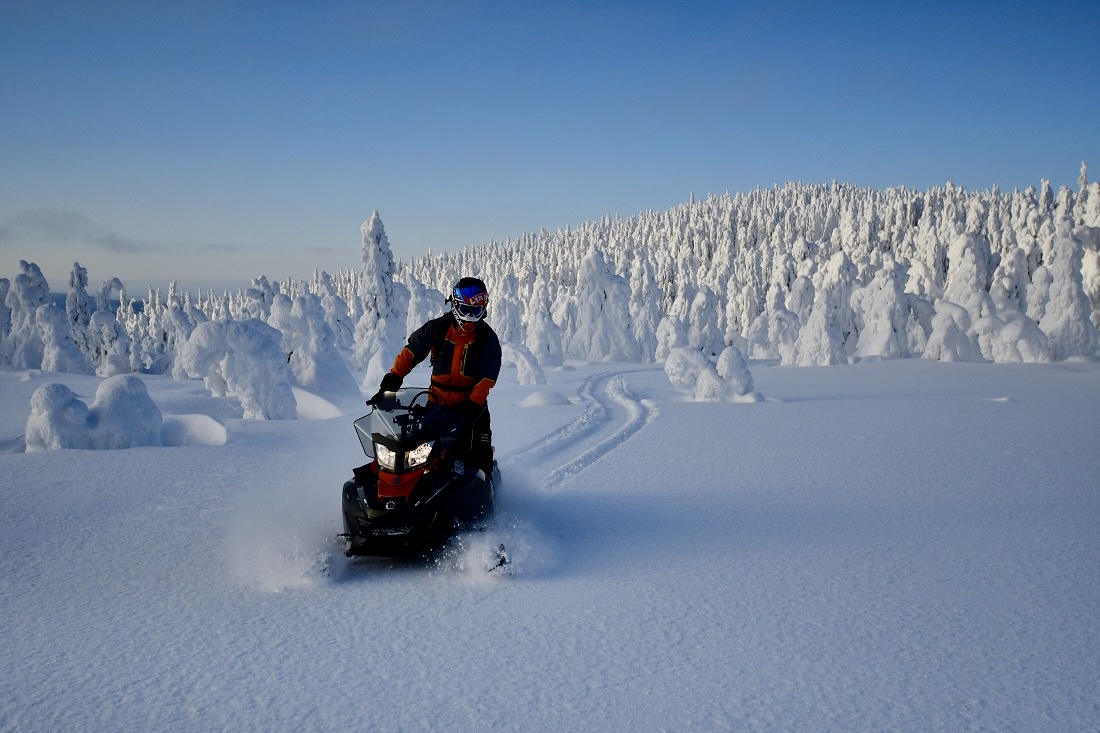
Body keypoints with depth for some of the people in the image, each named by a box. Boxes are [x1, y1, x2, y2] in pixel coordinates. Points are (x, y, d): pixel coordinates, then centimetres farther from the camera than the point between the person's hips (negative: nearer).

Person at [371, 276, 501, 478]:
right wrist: (390, 382, -15)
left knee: (479, 458, -4)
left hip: (471, 405, -1)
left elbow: (486, 378, -8)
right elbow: (410, 353, -3)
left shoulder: (488, 338, -3)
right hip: (437, 402, 1)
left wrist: (473, 407, -21)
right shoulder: (437, 328, -2)